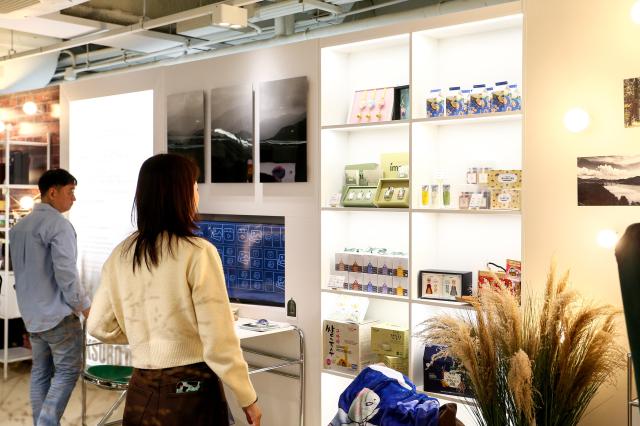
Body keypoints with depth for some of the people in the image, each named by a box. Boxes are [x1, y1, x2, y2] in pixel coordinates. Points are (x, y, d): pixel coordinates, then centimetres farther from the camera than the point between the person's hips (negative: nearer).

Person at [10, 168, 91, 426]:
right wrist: (83, 306, -11)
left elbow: (19, 270, 18)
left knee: (40, 372, 12)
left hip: (31, 313, 8)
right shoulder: (58, 223, -15)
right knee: (68, 370, -2)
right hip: (57, 313, -8)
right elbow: (65, 272, -20)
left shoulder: (19, 226, 14)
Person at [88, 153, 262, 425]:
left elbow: (99, 326, 9)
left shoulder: (120, 256, 0)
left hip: (140, 392, 5)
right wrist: (247, 398, -5)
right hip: (191, 391, -4)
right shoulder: (198, 253, -16)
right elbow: (219, 341, -16)